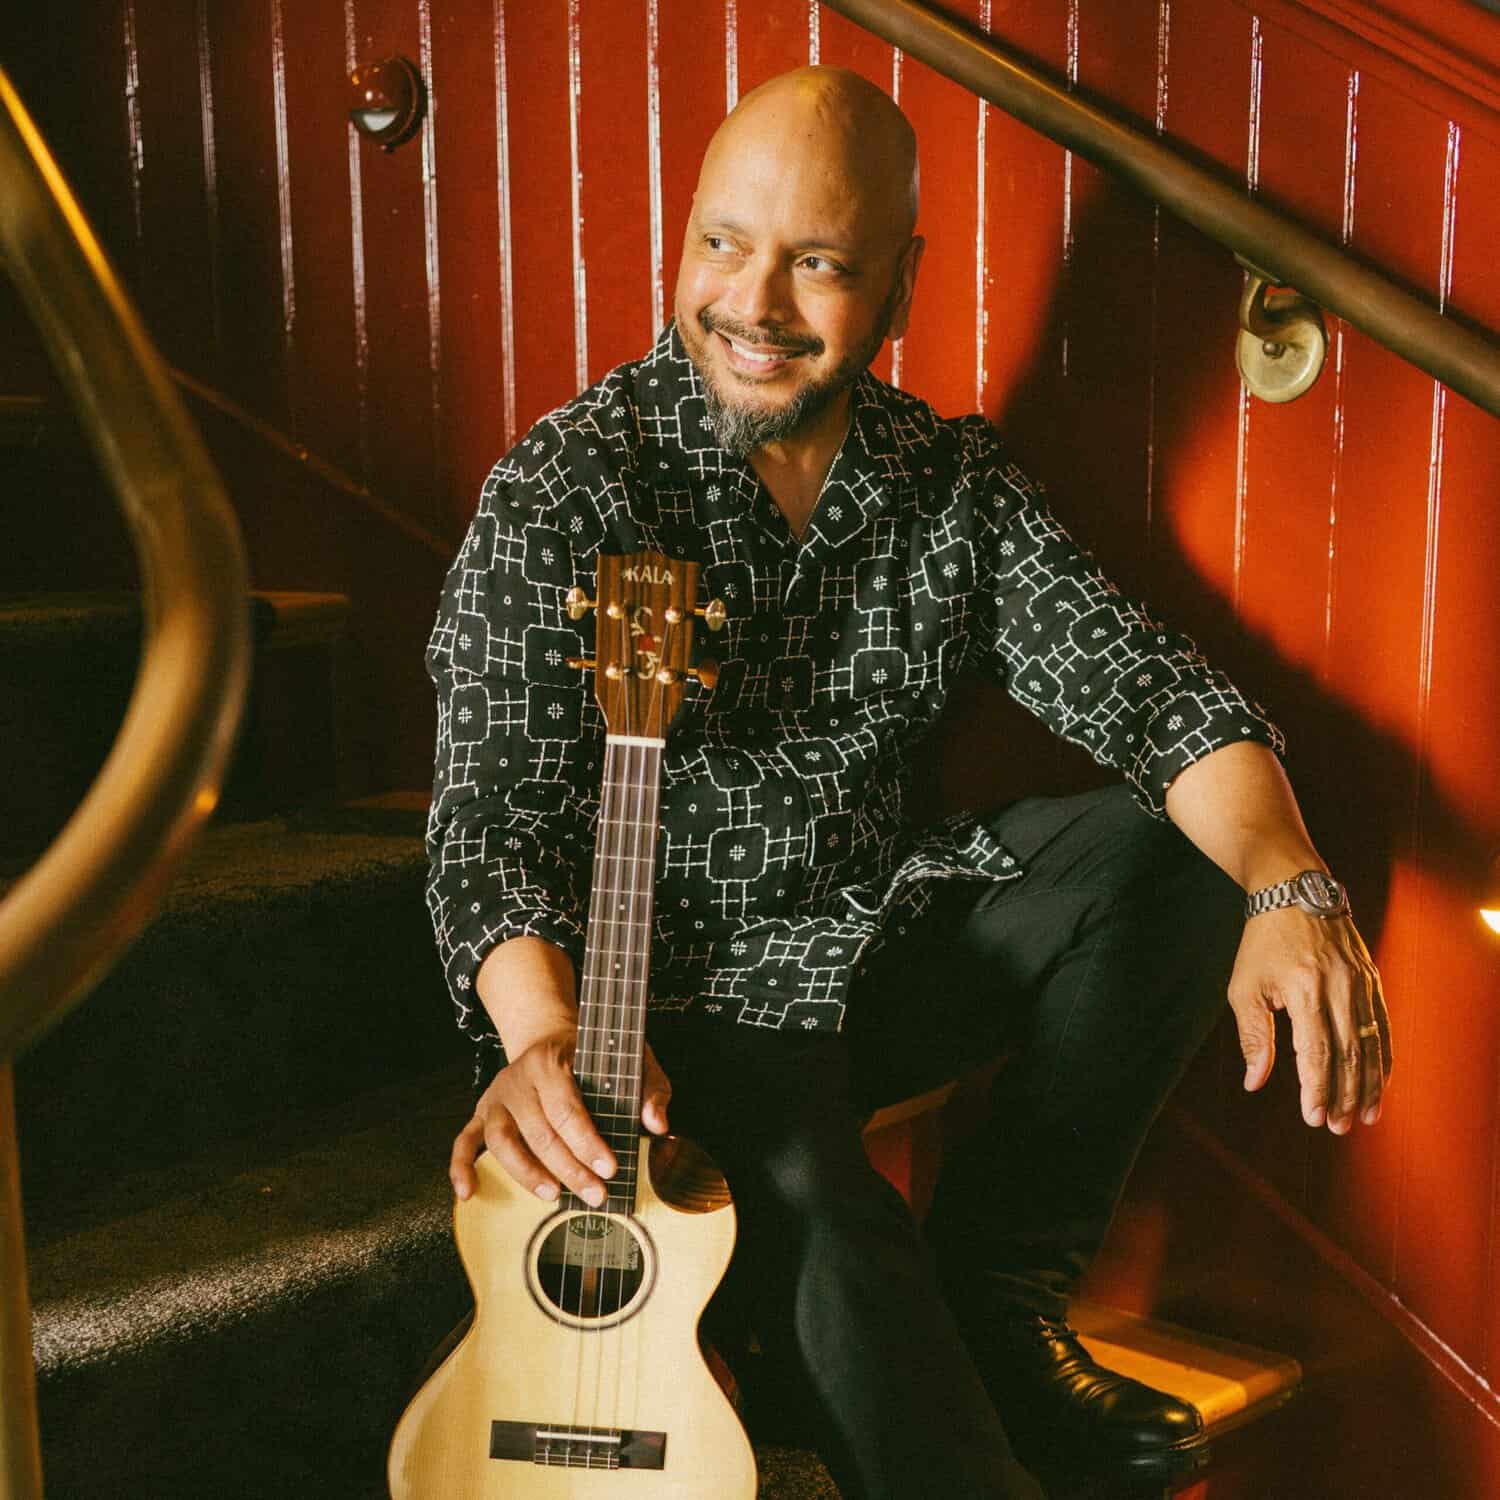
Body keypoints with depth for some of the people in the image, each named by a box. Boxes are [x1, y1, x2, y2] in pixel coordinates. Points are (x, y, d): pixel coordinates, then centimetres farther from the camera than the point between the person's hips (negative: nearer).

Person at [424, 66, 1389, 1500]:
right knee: (804, 1193, -35)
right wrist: (547, 1035, -39)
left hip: (890, 930, 6)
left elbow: (1140, 683, -5)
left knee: (1186, 845, -10)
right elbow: (493, 806, -18)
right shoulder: (561, 491, -12)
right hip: (686, 978, -6)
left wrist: (1293, 891, -25)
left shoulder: (953, 477, 3)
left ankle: (997, 1290, -1)